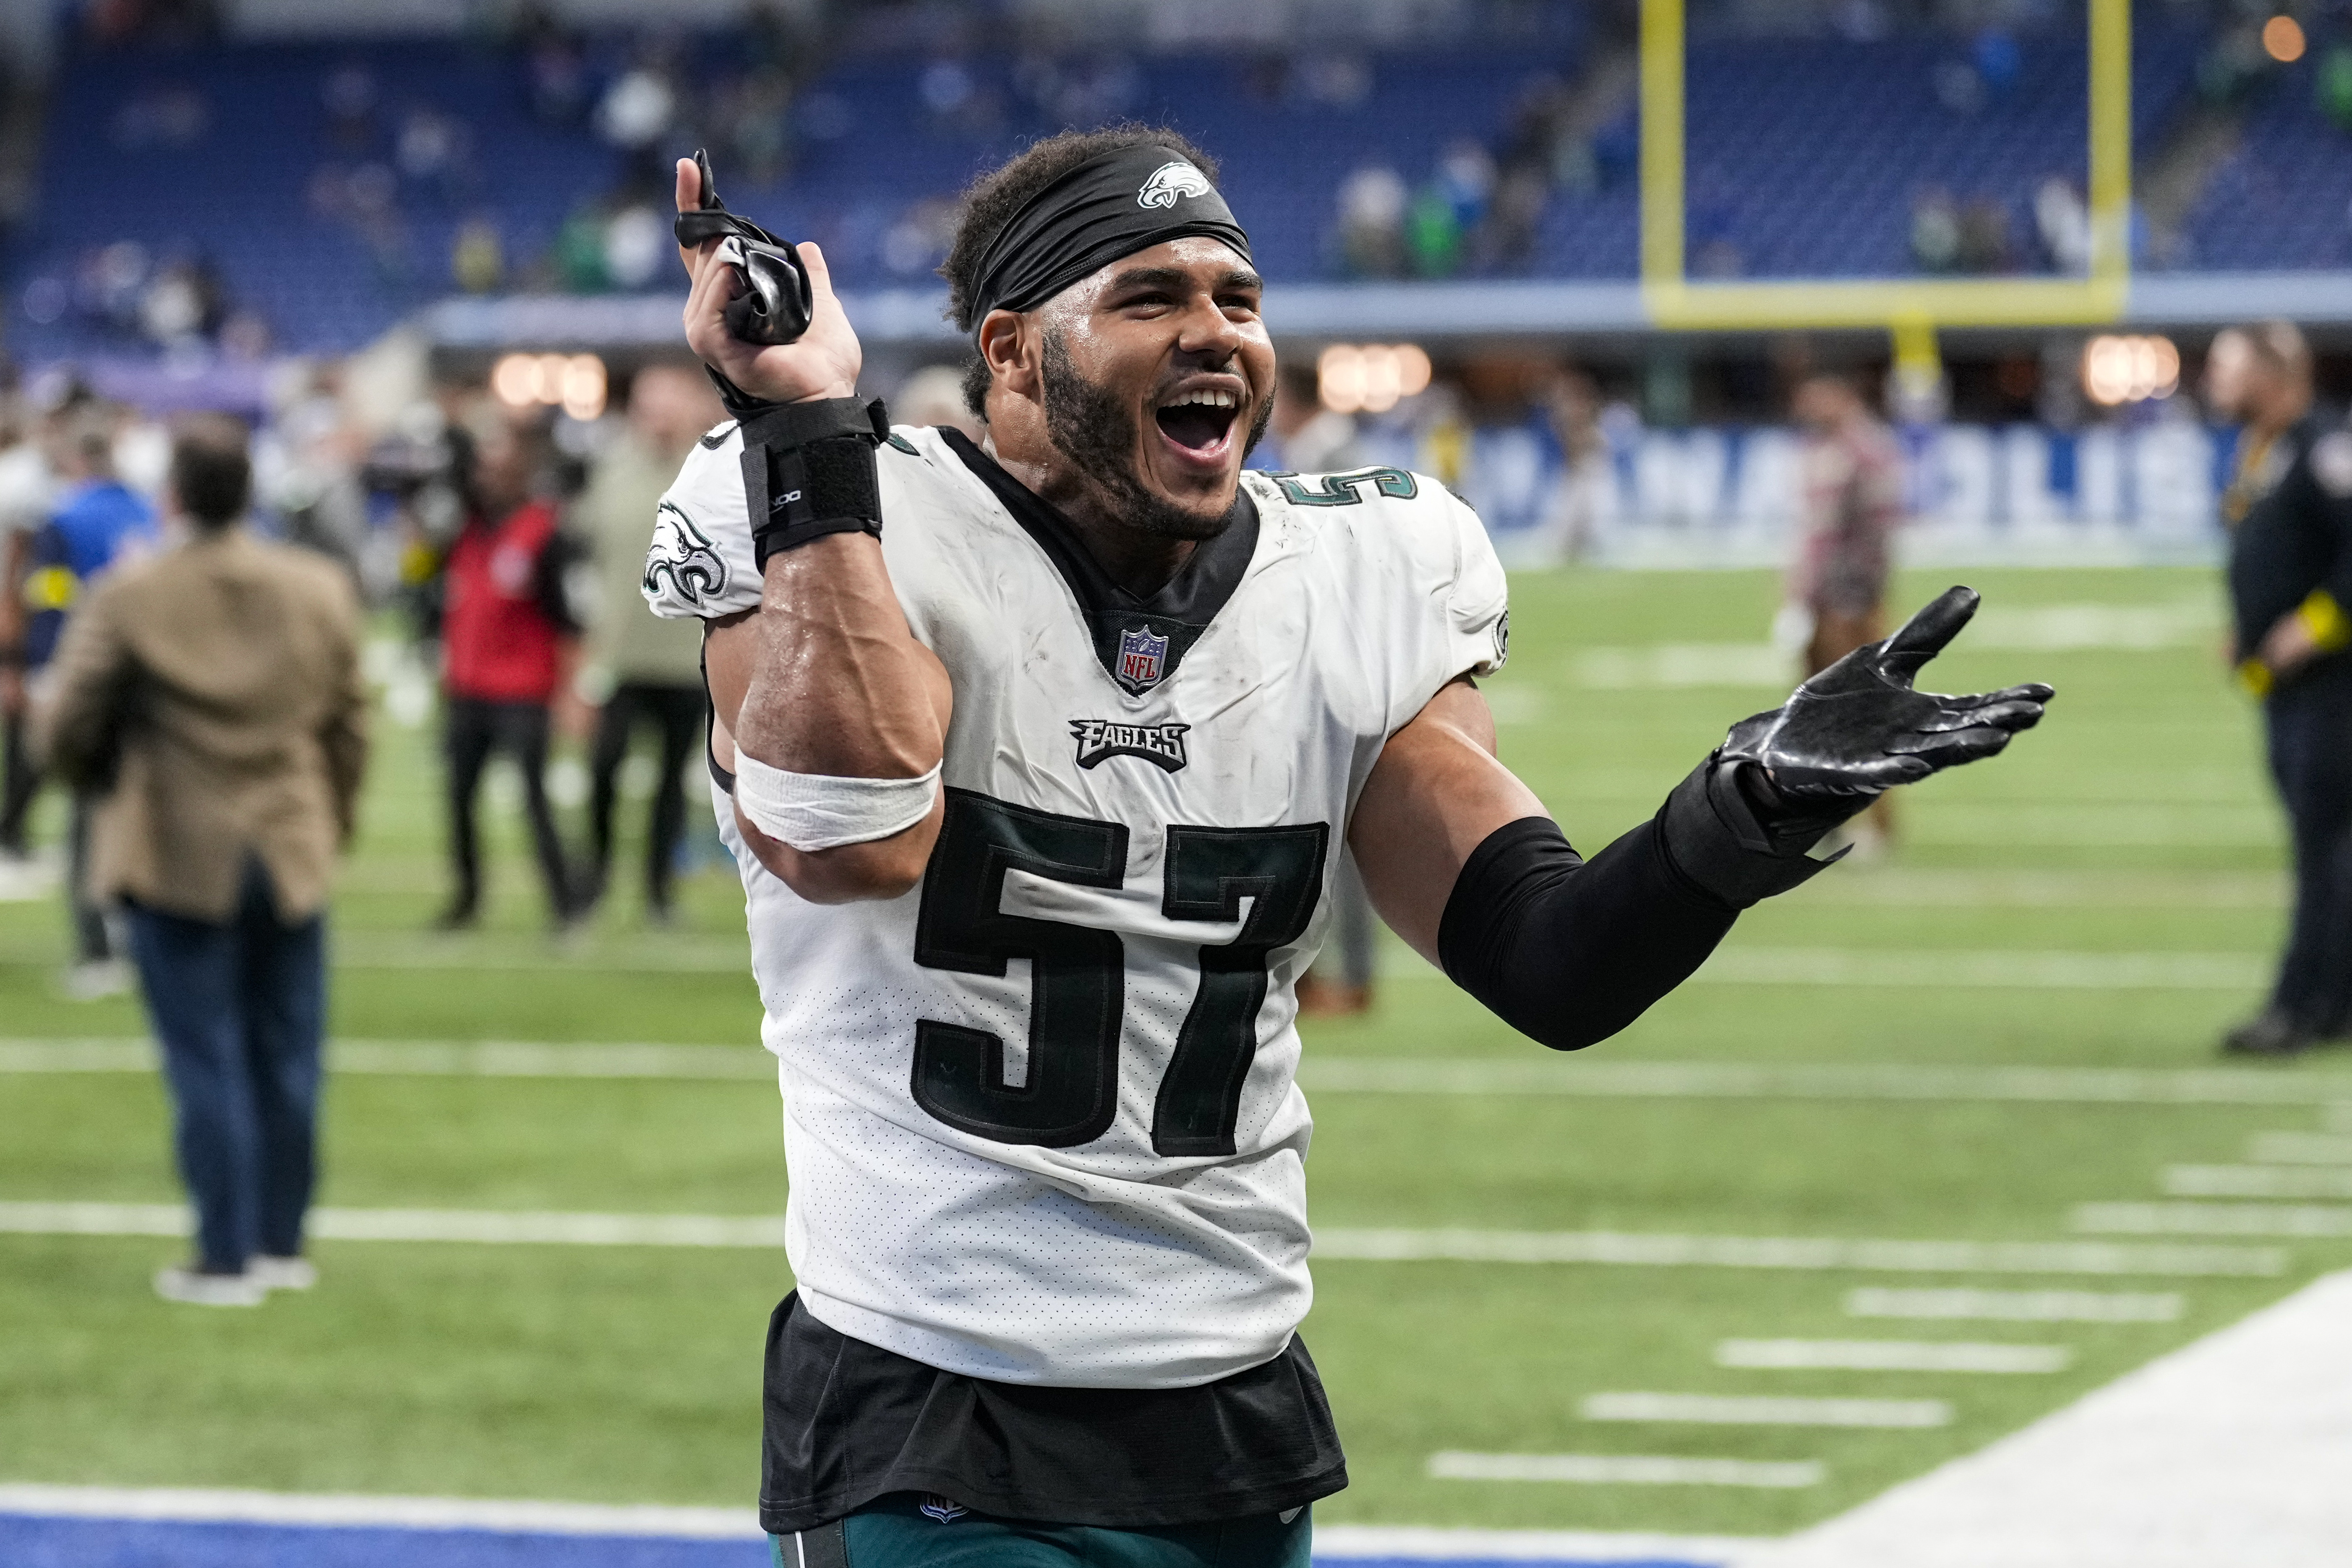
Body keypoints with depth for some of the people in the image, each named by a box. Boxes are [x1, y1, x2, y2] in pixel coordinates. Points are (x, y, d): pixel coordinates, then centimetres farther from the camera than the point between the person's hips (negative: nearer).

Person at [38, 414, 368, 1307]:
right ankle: (282, 1245, 19)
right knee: (286, 1060, 13)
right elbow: (349, 727, 5)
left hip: (177, 861, -3)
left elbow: (68, 732, -8)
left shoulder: (128, 600, -13)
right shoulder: (320, 590, -2)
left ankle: (226, 1259, 3)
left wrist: (107, 788, 14)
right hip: (291, 856, 3)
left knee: (206, 1066, 2)